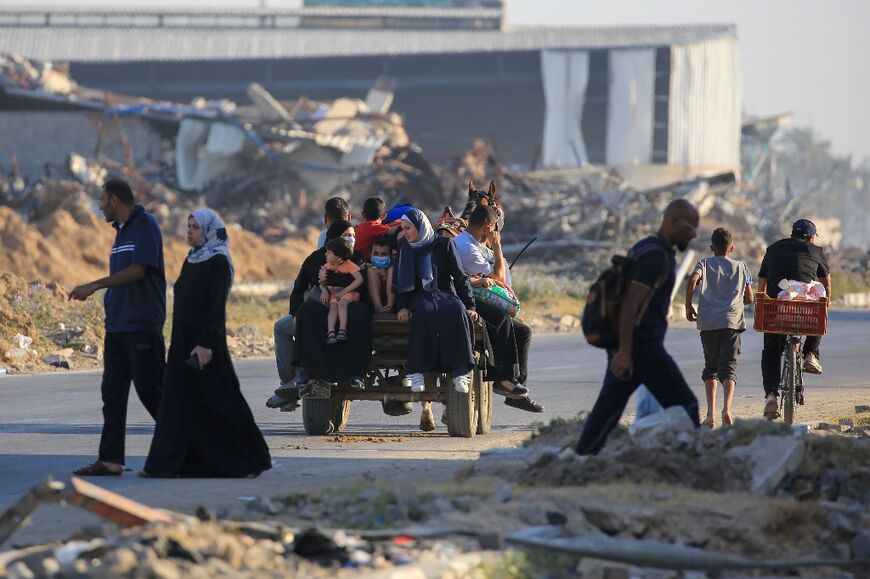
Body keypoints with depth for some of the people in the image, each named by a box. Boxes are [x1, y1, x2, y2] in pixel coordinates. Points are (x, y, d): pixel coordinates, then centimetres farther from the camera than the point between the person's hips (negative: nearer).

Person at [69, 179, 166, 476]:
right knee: (113, 392, 4)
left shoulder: (146, 225, -10)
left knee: (150, 390, -6)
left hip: (142, 326, -9)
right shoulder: (122, 230, 18)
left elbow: (138, 270, -20)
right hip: (118, 325, 9)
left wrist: (95, 286, -22)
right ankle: (110, 459, 4)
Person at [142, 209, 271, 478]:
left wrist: (206, 344, -23)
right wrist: (176, 342, 17)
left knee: (220, 400, -4)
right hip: (183, 342, 9)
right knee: (178, 400, 5)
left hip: (206, 341, -8)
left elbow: (217, 306, -17)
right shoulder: (191, 260, 14)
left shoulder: (218, 262, -11)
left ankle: (252, 460, 5)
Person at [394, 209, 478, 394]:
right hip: (419, 296, 0)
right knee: (423, 311, -38)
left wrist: (469, 306, -6)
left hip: (445, 294, 0)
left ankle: (460, 370, -40)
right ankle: (417, 371, -43)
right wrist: (402, 307, -9)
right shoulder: (405, 248, 12)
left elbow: (460, 277, 5)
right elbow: (400, 281, 9)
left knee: (457, 310, -36)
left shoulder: (443, 245, 7)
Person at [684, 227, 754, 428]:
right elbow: (749, 298, 15)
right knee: (729, 366, -3)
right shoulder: (741, 267, 14)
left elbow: (692, 281, -11)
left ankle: (711, 414, 2)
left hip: (708, 322, 0)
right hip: (732, 321, 0)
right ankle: (727, 408, -27)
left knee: (711, 366, 11)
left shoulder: (705, 264, 9)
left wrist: (688, 306, 1)